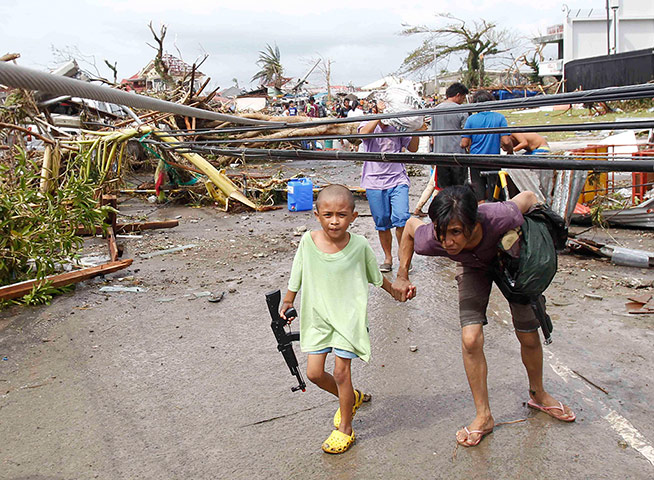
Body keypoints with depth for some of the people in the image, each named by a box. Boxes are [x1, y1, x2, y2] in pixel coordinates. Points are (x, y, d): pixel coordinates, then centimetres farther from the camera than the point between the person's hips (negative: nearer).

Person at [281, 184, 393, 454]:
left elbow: (377, 276, 7)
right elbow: (297, 276, 6)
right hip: (318, 317, 3)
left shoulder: (359, 245, -12)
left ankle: (345, 428, 19)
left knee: (341, 372, -2)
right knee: (314, 372, 5)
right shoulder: (308, 241, -10)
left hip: (348, 317, -3)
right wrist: (287, 303, 15)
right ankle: (351, 398, 34)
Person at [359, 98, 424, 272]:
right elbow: (364, 133, -21)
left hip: (397, 180, 1)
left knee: (401, 218, -13)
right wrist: (381, 115, -22)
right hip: (374, 182, -1)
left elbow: (413, 148, 9)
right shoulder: (369, 124, 3)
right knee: (382, 223, 6)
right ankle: (388, 258, 22)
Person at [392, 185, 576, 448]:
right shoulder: (430, 241, -38)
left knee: (529, 337, 8)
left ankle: (538, 395, 39)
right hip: (474, 267, 1)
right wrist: (402, 277, -10)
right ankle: (483, 416, 7)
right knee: (471, 340, -14)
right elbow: (411, 224, -13)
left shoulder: (499, 218, -45)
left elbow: (528, 197, -23)